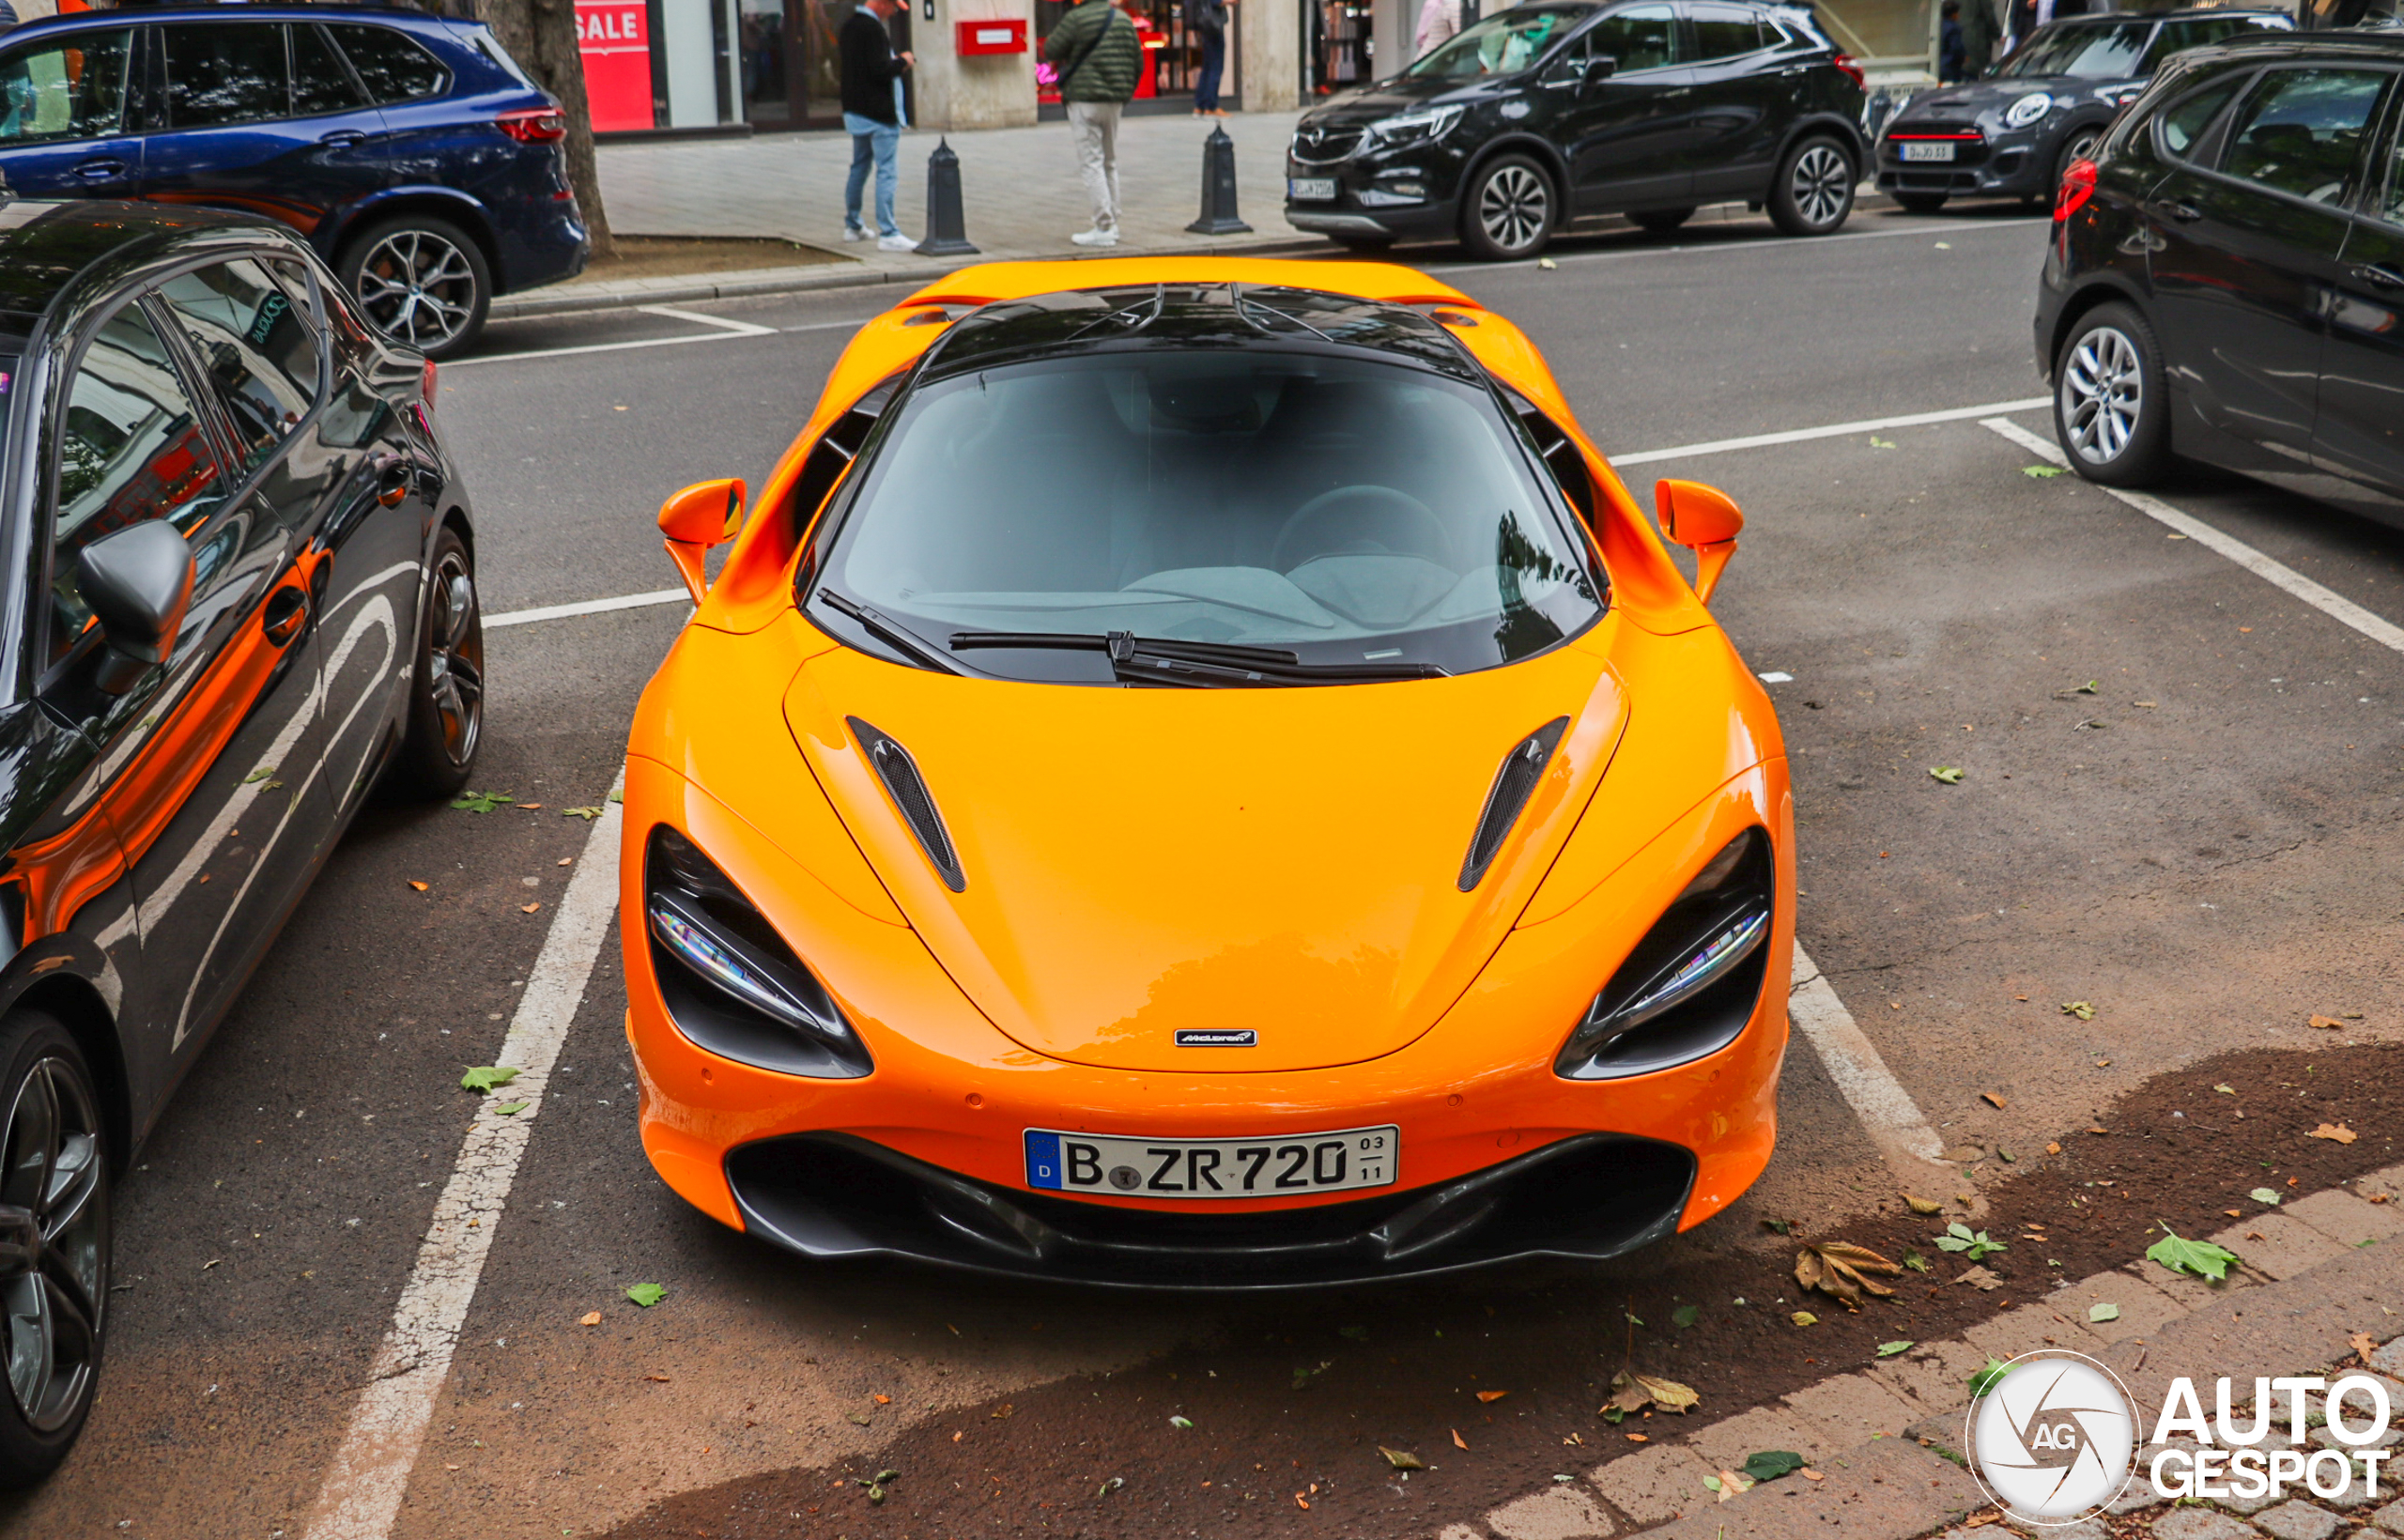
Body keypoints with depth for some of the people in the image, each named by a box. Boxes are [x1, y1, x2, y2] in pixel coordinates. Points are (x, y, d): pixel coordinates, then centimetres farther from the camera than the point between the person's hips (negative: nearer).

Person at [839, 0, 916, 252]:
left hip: (854, 109, 10)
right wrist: (902, 61, -6)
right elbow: (881, 71, -23)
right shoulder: (873, 29, -18)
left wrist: (894, 61, 11)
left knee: (859, 168, 19)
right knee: (886, 172, -8)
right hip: (879, 113, -9)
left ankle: (852, 226, 27)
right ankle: (888, 234, -11)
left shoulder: (849, 26, 11)